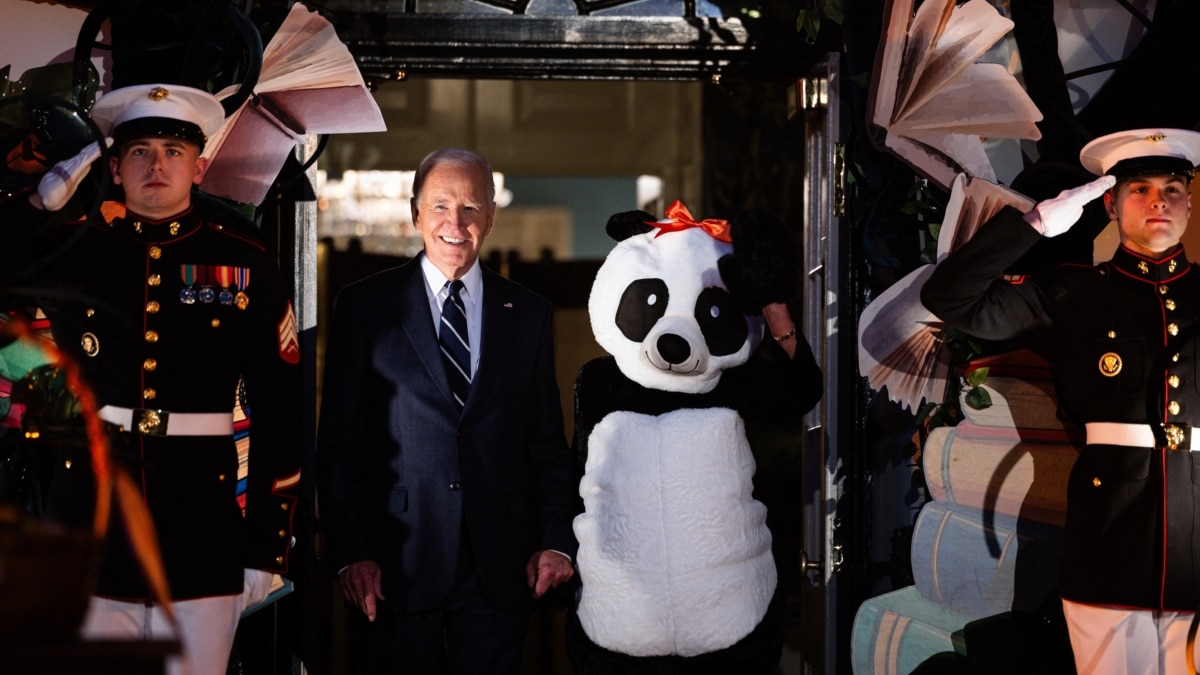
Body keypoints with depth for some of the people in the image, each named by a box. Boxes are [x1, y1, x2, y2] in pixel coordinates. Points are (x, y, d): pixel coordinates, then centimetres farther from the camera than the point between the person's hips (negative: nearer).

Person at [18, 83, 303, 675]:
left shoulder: (245, 261, 4)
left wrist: (269, 544, 2)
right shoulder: (72, 254, 6)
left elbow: (278, 410, 3)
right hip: (86, 544, 1)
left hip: (204, 552, -1)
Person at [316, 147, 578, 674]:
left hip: (499, 566, 2)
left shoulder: (529, 315, 10)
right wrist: (350, 551, -8)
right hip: (398, 564, -2)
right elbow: (337, 440, 0)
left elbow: (548, 443, 10)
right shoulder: (365, 306, 3)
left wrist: (556, 541, -1)